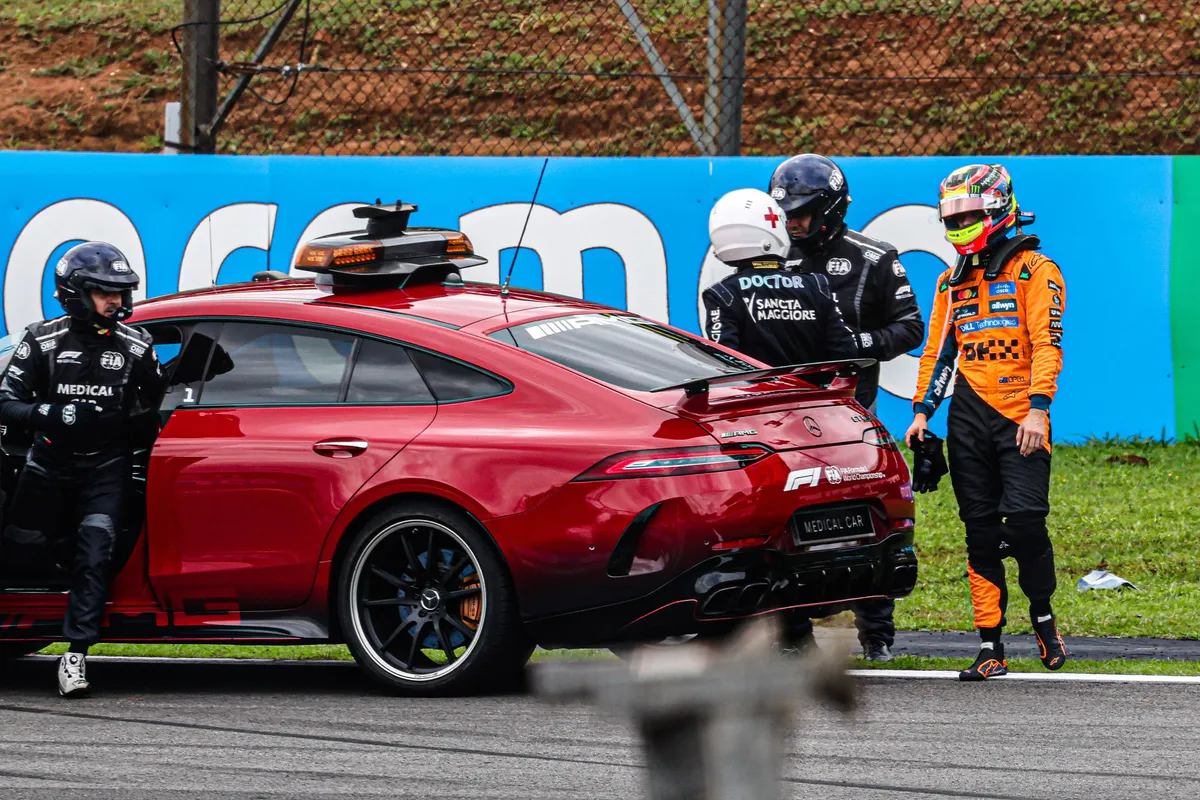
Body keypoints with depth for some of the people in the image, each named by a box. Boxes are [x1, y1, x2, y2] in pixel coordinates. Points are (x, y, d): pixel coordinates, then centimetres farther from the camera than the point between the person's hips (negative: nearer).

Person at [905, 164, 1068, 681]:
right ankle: (990, 647, 2)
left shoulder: (1034, 271, -1)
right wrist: (921, 411, 13)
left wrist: (1037, 408, -17)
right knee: (980, 530, 1)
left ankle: (1043, 617, 7)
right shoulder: (952, 283, 18)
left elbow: (1047, 343, -8)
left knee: (1023, 517, -17)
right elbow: (937, 351, 23)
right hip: (969, 415, 5)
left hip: (1021, 418, -5)